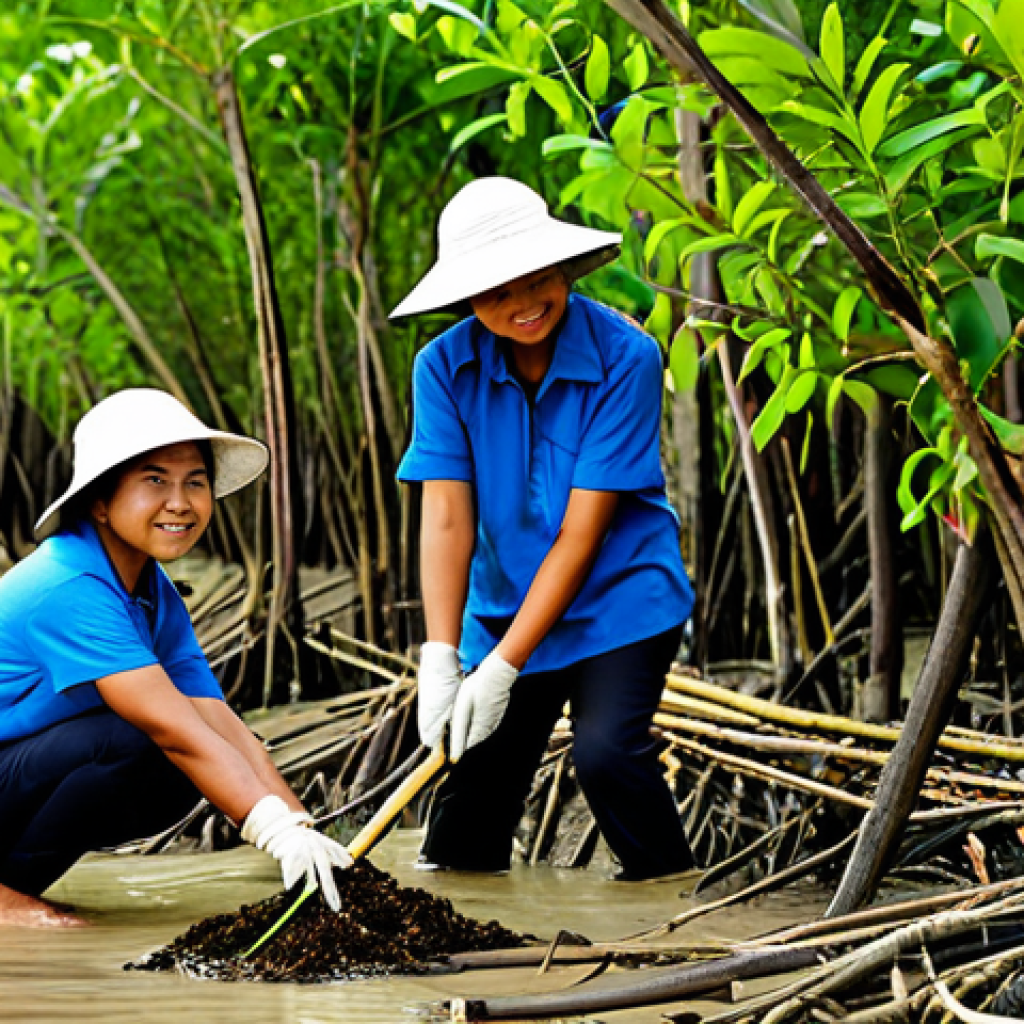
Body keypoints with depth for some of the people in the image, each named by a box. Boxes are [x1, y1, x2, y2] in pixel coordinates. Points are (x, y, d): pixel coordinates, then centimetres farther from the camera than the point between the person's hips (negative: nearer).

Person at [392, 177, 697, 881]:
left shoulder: (625, 358, -19)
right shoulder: (445, 367, -9)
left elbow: (581, 533, -19)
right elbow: (447, 519, -13)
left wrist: (504, 666, -21)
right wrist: (440, 657, -26)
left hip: (620, 596, -3)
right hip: (503, 605, 3)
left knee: (606, 750, -22)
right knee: (477, 773, 2)